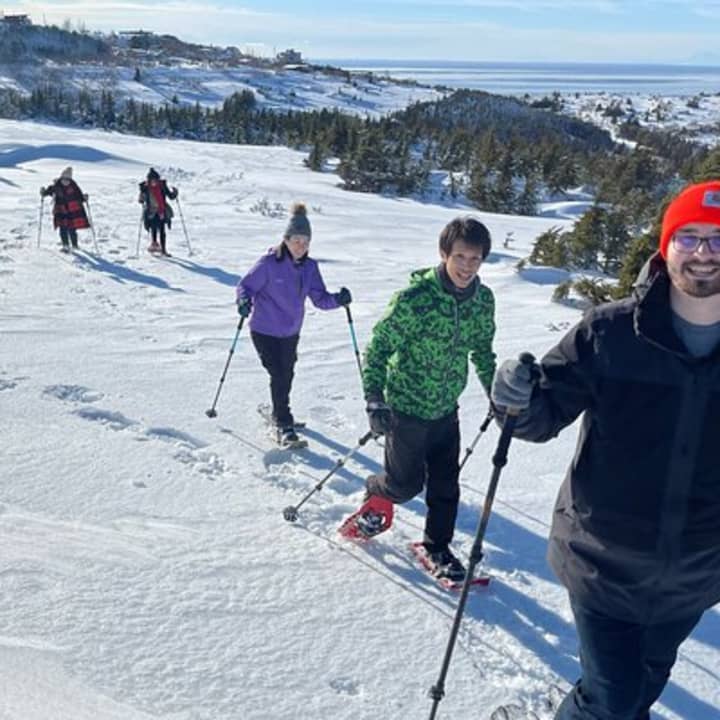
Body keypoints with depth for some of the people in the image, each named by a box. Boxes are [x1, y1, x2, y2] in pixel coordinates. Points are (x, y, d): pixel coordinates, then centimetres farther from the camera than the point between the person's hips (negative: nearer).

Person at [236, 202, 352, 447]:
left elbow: (319, 298, -5)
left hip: (291, 332, 6)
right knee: (279, 375, -10)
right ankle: (283, 424, 8)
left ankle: (279, 412, 45)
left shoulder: (309, 267, -4)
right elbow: (246, 285, -11)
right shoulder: (269, 263, -18)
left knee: (287, 375, 20)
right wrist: (244, 301, -32)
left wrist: (337, 299, -24)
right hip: (265, 330, -5)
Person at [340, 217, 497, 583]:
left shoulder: (483, 299, -5)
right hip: (407, 406, -5)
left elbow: (482, 351, 12)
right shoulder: (415, 297, -23)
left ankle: (437, 548, 30)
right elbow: (379, 347, -16)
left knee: (445, 484, 11)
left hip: (447, 408, 5)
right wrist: (375, 399, -23)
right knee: (406, 483, 6)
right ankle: (377, 495, 40)